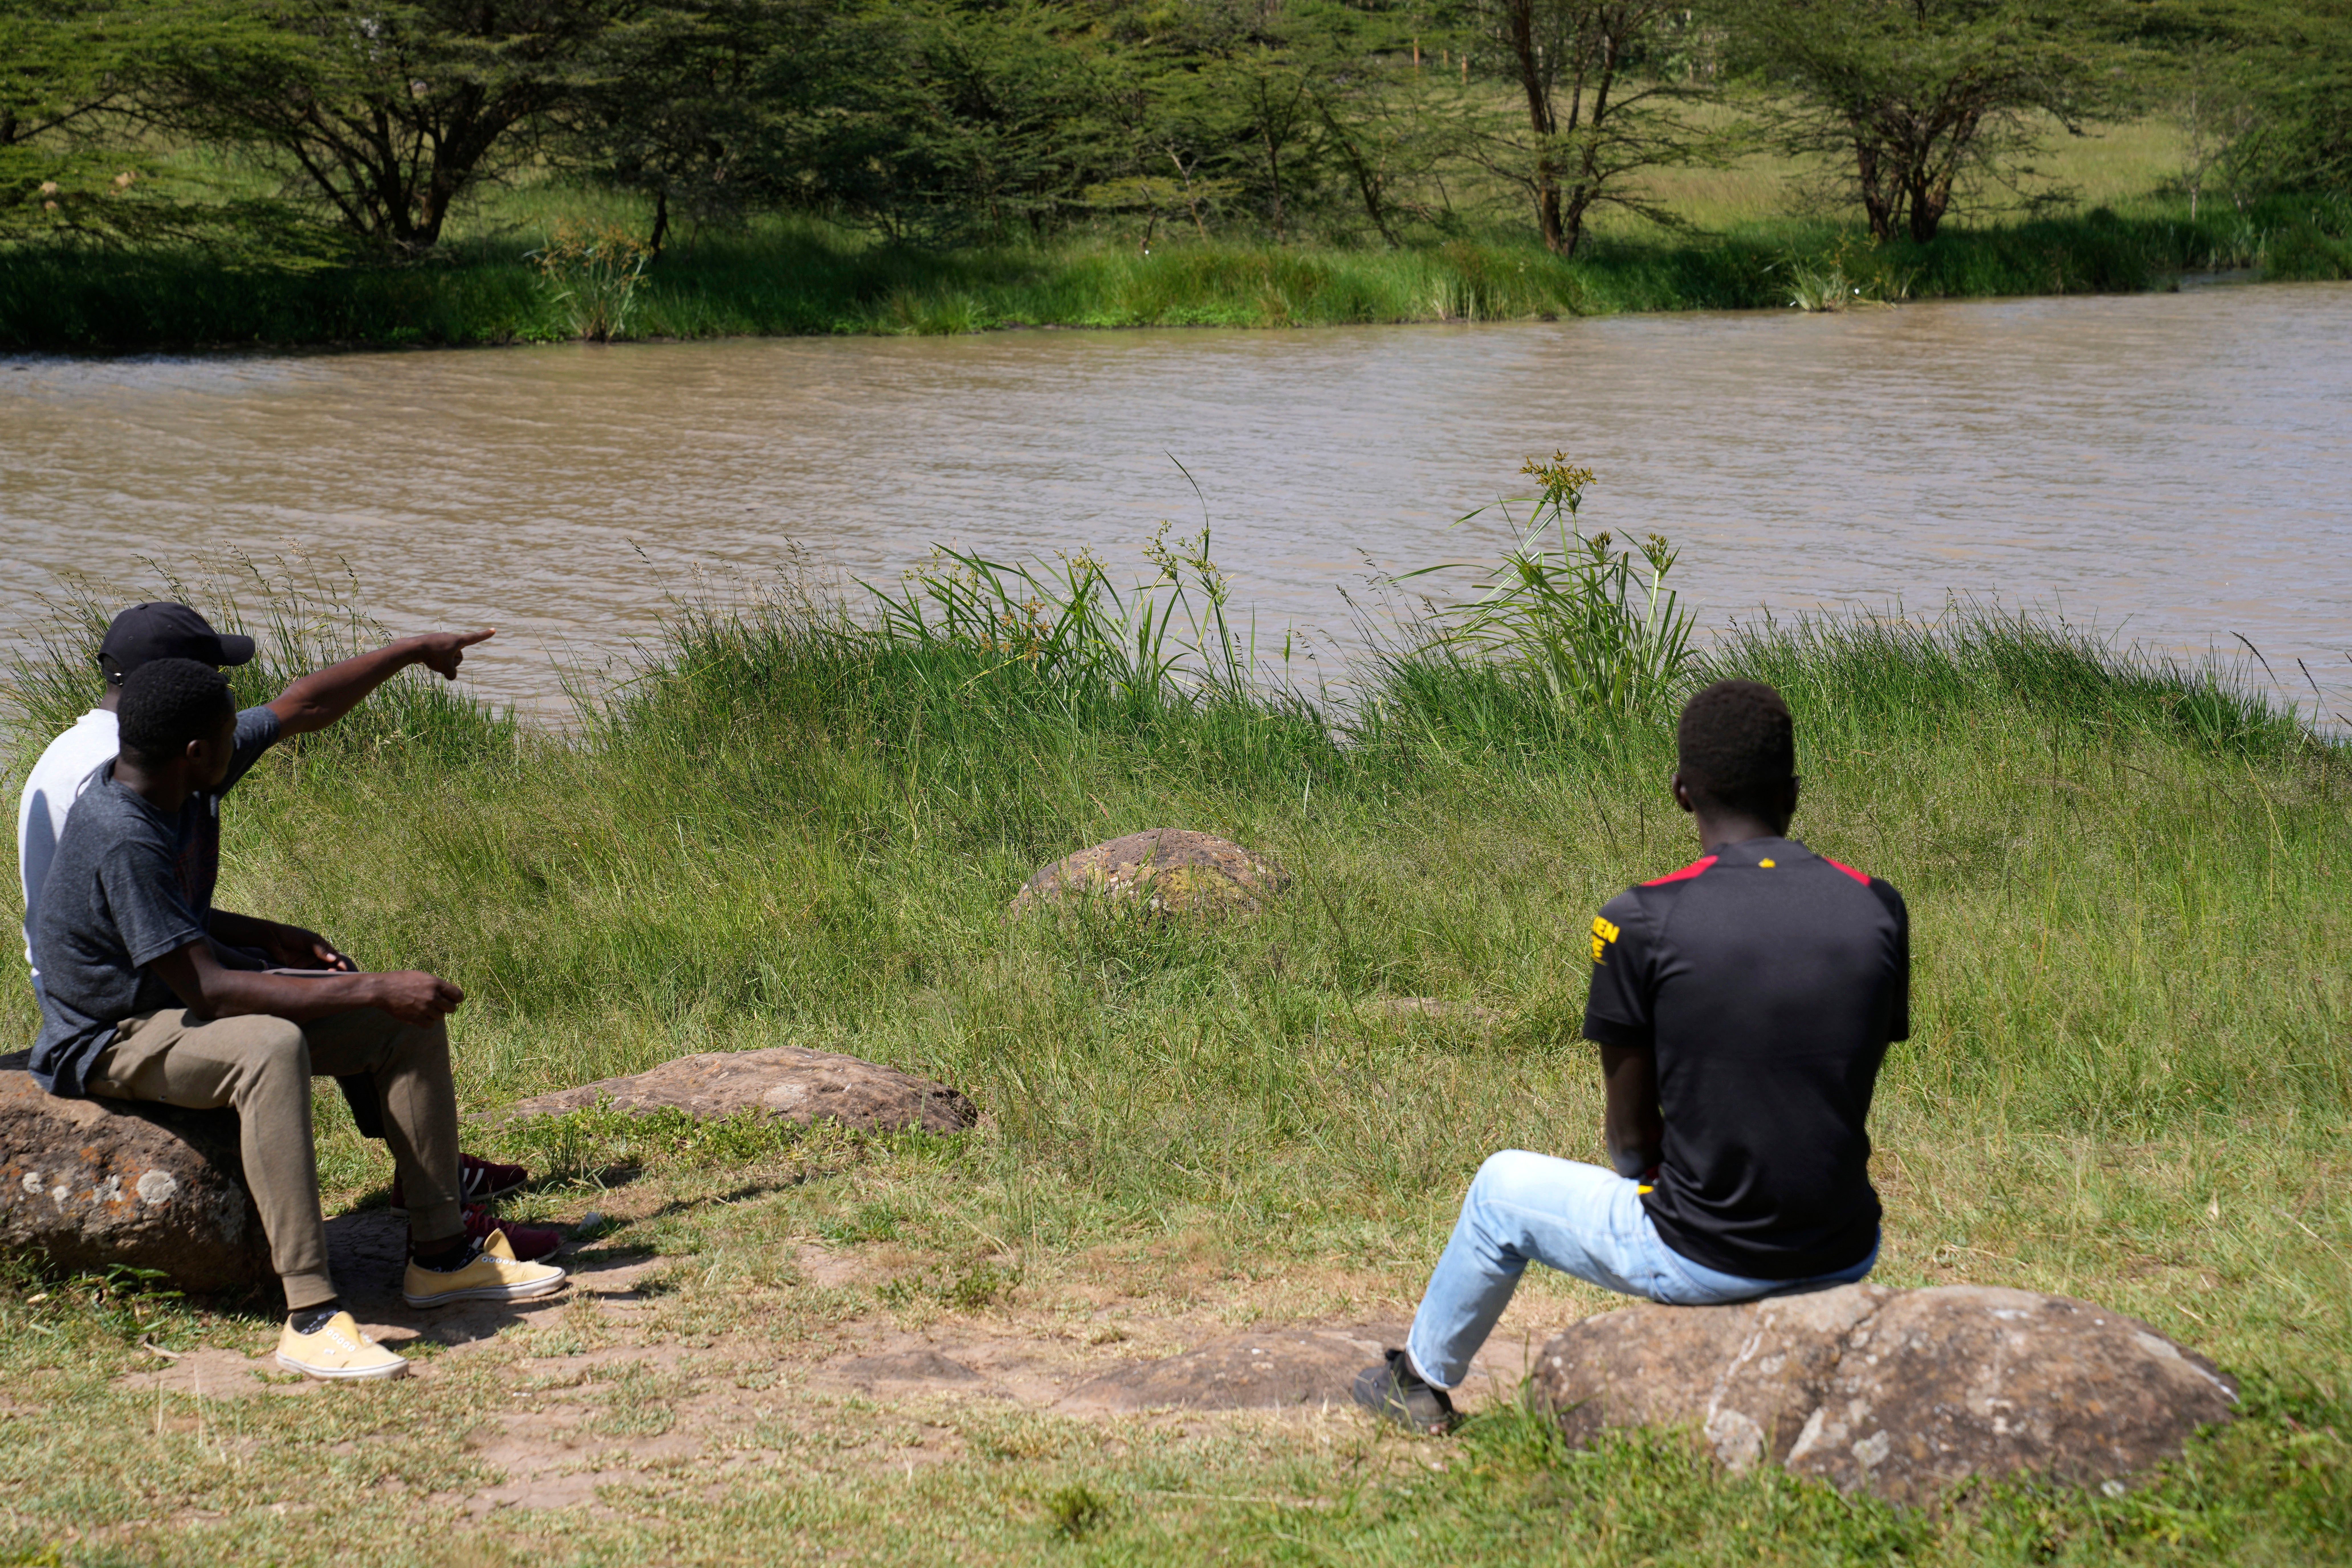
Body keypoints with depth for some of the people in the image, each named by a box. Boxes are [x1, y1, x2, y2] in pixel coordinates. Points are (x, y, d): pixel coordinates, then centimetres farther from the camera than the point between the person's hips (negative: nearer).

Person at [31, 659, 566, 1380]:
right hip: (110, 1043, -10)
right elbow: (206, 991, -31)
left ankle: (440, 1254, 4)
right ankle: (309, 1314, -44)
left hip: (179, 1011, 10)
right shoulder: (122, 842, -29)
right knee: (272, 1046, -41)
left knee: (409, 1018, 0)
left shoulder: (146, 799, 2)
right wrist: (373, 989, -31)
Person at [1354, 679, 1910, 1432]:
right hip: (1844, 1260, 4)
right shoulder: (1877, 909, -3)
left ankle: (1422, 1379, 46)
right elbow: (1844, 1091, 9)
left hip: (1699, 1263, -4)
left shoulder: (1644, 922, -13)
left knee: (1503, 1187, 25)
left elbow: (1629, 1131, -4)